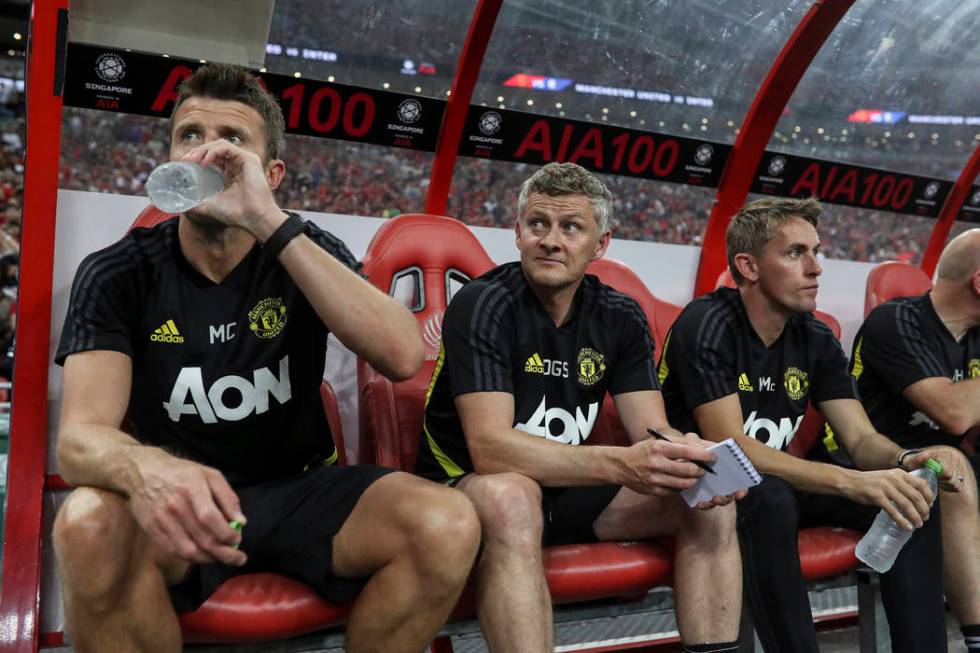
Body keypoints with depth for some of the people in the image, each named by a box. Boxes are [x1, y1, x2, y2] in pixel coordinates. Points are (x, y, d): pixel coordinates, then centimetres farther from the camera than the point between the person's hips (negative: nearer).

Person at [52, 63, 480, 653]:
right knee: (92, 524, -36)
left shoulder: (308, 255, -2)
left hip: (302, 490, 1)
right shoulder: (118, 274, -4)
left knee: (448, 524, -27)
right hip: (182, 506, -1)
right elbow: (82, 435, -17)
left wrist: (270, 223, -28)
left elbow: (403, 357, -22)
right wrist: (148, 470, -44)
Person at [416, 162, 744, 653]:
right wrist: (621, 465, -41)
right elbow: (489, 448, -29)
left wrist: (693, 459, -30)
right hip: (467, 488, -6)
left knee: (712, 504, -9)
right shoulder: (484, 305, -18)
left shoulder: (620, 318, 0)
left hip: (567, 492, 6)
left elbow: (653, 431, -4)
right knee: (511, 497, -39)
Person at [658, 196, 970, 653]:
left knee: (908, 496, -11)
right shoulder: (707, 326, -19)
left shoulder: (816, 339, 2)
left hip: (774, 485, 7)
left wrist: (906, 460, -27)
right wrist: (851, 482, -37)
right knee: (769, 496, -38)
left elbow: (861, 439, -1)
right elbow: (729, 447, -28)